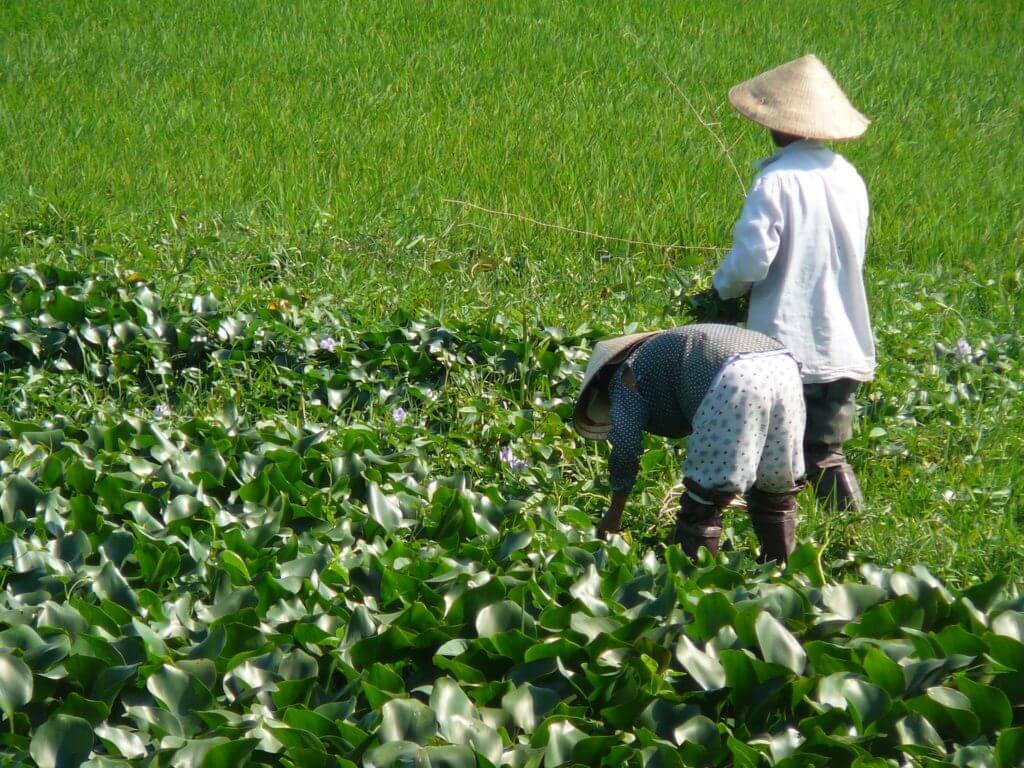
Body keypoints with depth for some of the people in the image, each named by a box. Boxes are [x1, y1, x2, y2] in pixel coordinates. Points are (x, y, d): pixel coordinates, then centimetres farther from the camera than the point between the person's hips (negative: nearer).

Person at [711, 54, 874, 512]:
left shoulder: (777, 180, -14)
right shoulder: (848, 177, 6)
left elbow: (750, 262, -18)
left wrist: (723, 286, 2)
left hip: (788, 348, -6)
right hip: (845, 348, 6)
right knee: (825, 455, 14)